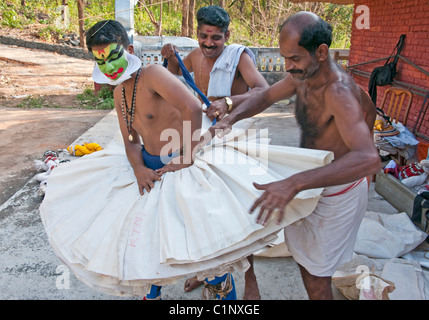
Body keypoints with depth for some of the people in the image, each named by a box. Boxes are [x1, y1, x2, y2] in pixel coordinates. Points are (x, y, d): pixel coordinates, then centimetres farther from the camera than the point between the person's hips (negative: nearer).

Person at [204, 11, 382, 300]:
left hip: (337, 195, -7)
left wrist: (293, 184, -55)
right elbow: (267, 96, 8)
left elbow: (369, 159, -46)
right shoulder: (301, 76, -8)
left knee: (315, 275, 9)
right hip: (312, 181, 8)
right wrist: (230, 119, -10)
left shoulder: (338, 92, -33)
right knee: (303, 257, 25)